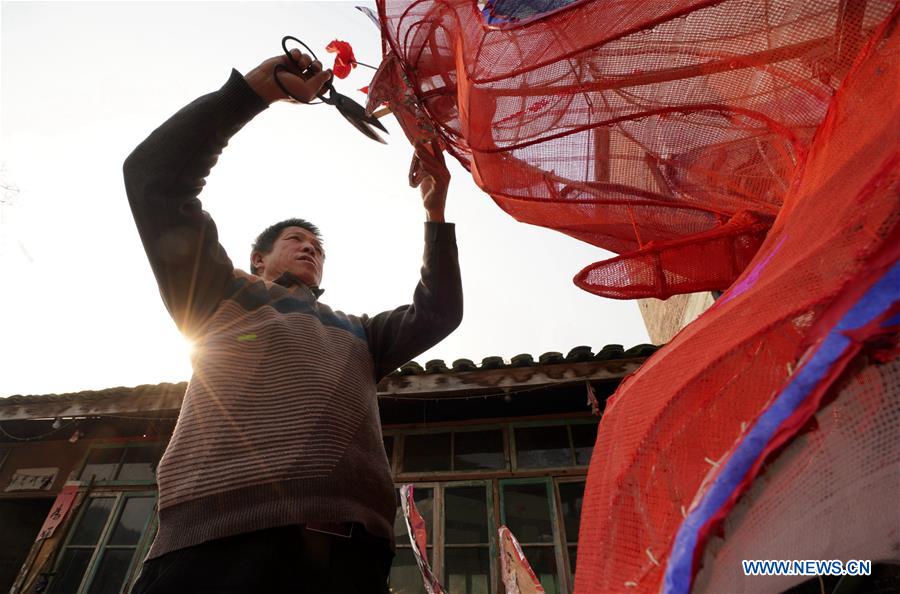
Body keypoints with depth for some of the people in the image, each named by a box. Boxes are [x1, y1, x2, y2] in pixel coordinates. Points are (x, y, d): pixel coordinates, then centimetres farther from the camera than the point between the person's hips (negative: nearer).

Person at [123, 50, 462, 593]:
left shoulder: (357, 333, 28)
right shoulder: (224, 294, 18)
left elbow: (439, 312, 22)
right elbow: (155, 175, 11)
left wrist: (436, 211, 19)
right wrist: (255, 89, 9)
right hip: (216, 543, -3)